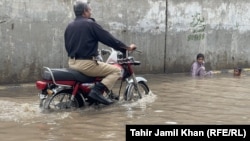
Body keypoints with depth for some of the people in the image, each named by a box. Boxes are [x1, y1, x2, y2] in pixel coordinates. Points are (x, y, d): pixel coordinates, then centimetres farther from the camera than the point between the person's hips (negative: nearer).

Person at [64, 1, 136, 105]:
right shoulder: (90, 24, -9)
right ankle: (97, 90, -20)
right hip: (86, 63, -8)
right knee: (116, 71, -1)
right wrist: (127, 47, 2)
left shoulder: (69, 26, 12)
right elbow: (109, 39, -7)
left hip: (71, 63, 8)